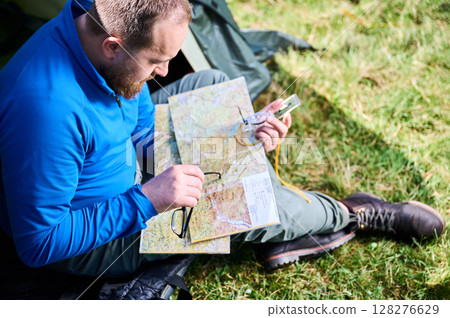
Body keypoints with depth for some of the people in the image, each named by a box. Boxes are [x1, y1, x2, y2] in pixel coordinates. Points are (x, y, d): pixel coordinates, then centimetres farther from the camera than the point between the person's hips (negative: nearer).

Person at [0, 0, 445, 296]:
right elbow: (39, 244, -30)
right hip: (84, 245, -8)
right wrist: (147, 199, -31)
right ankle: (352, 216, 9)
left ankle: (281, 229, 4)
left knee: (211, 85, 2)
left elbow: (146, 126, 3)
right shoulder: (49, 108, -39)